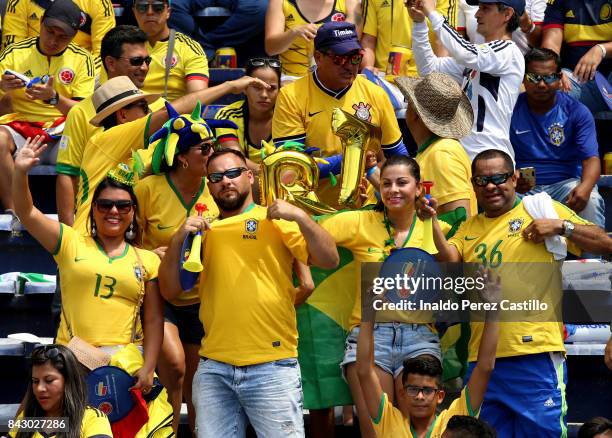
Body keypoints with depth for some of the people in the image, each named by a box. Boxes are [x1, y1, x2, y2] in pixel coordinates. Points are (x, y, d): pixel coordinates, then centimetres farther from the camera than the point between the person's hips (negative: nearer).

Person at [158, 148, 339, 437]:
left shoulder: (275, 221, 5)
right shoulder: (204, 231, 15)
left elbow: (329, 260, -4)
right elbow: (170, 291, 10)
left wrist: (300, 217, -16)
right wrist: (178, 240, -3)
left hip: (272, 368, -3)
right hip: (213, 368, 3)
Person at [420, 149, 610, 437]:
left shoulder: (540, 209, 6)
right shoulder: (469, 229, 19)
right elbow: (449, 262, -1)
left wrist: (561, 226, -9)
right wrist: (432, 221, -12)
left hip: (535, 355, -5)